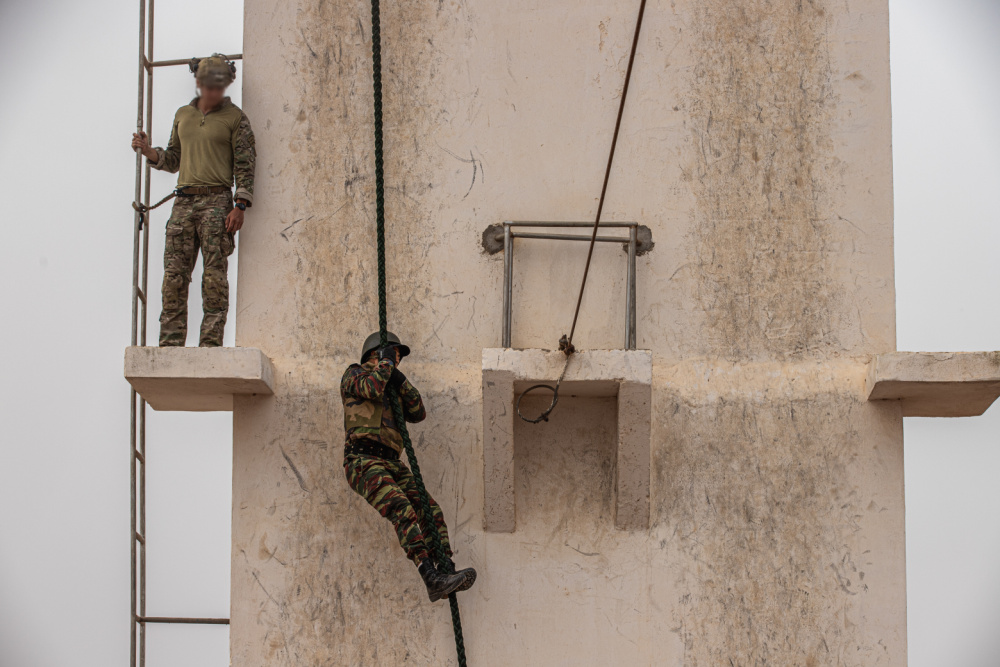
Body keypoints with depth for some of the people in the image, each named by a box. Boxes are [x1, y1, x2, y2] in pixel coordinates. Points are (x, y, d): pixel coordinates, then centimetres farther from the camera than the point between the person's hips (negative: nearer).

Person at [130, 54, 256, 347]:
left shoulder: (235, 118, 4)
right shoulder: (183, 115, 18)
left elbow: (245, 165, -1)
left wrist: (240, 207, -11)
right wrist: (149, 151, 5)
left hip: (216, 201, -4)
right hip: (184, 201, 4)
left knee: (214, 275, -8)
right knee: (174, 273, -2)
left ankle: (211, 341, -8)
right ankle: (171, 341, 0)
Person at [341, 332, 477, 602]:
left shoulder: (390, 391, 32)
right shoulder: (355, 374, 12)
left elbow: (417, 414, 18)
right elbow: (371, 389, -11)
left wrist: (400, 380, 9)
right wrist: (386, 362, 5)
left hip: (391, 465, 8)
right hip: (363, 461, -8)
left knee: (431, 512, -11)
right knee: (404, 513, -26)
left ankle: (446, 572, -21)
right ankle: (432, 579, -37)